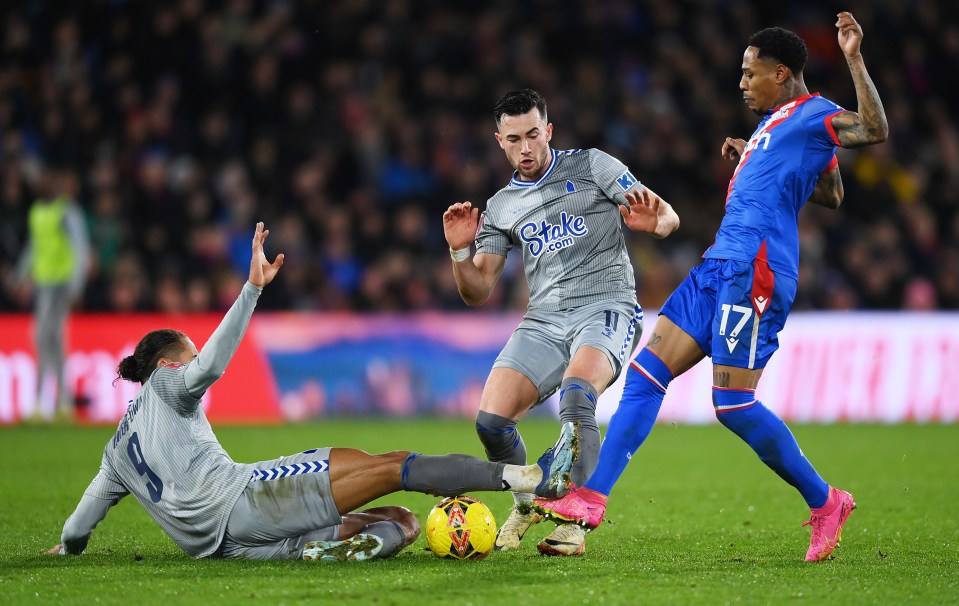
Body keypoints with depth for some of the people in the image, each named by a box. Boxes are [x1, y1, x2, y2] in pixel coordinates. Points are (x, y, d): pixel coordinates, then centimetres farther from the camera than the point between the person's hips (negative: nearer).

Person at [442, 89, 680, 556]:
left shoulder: (592, 166, 5)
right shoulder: (500, 208, 16)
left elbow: (667, 218, 3)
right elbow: (477, 292, 15)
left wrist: (653, 220, -22)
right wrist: (459, 251, -5)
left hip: (606, 306, -4)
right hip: (543, 320, 4)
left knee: (576, 392, -35)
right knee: (490, 419, -16)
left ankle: (574, 522, -26)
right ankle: (525, 504, 14)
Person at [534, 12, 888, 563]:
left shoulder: (812, 114, -5)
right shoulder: (776, 124, 24)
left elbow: (875, 130, -23)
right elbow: (831, 196, 36)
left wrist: (854, 59, -28)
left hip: (755, 271, -10)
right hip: (721, 268, 10)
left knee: (733, 404, -12)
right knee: (646, 372, 3)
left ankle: (825, 503, 4)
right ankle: (592, 499, 2)